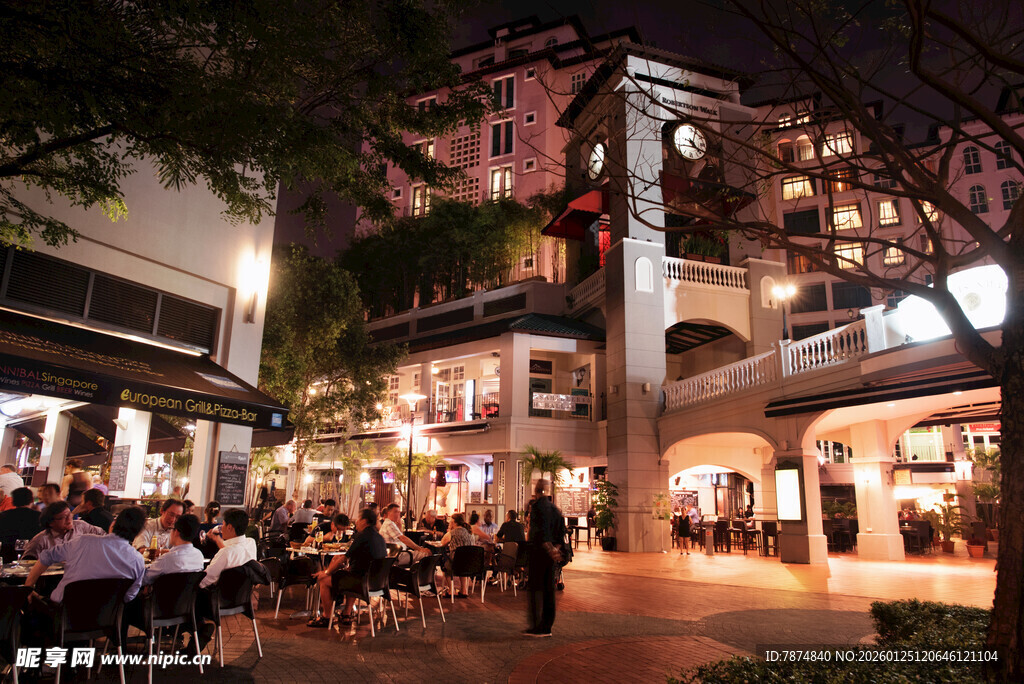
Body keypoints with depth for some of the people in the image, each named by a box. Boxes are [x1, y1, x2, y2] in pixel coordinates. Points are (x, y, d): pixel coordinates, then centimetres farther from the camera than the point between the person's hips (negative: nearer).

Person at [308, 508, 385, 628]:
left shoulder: (363, 536, -16)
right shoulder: (379, 537, 11)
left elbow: (344, 559, -13)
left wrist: (327, 572, 1)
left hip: (362, 581, -9)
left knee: (323, 580, 1)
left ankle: (326, 617, 13)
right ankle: (347, 614, 34)